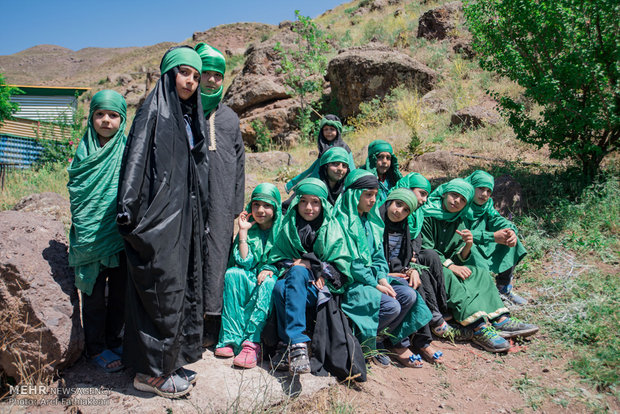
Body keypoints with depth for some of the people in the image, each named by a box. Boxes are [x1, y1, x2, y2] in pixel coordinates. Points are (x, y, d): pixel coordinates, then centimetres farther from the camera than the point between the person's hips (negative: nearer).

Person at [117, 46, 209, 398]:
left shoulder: (191, 117, 17)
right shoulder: (154, 112, -6)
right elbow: (136, 160, -15)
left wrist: (198, 216, 19)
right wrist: (129, 212, -23)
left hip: (185, 215, 8)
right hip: (160, 216, -8)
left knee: (184, 286, 11)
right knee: (163, 289, -5)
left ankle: (171, 360, 23)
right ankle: (152, 371, 8)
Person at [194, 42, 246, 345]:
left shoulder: (230, 118, 18)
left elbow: (239, 164, 16)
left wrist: (237, 208, 10)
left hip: (221, 202, 3)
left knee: (217, 256, 3)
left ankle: (212, 328, 11)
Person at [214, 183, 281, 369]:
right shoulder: (249, 227, 6)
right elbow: (244, 262, -5)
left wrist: (270, 268, -19)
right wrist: (243, 231, -9)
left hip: (273, 279, -3)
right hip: (250, 280, 3)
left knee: (268, 283, -36)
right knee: (232, 273, -27)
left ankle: (252, 343, -41)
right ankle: (231, 338, -28)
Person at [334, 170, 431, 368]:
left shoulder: (371, 220, 13)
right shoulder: (342, 221, -13)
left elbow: (378, 255, 12)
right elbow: (350, 263, -17)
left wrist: (383, 279, -7)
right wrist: (375, 285, -17)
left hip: (372, 276, 8)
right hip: (350, 281, -8)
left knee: (409, 295, -12)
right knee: (391, 306, -25)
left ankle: (398, 343, 4)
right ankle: (366, 343, -1)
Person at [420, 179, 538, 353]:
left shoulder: (458, 223, 13)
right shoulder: (427, 215, -8)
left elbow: (458, 259, 6)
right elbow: (425, 250, -14)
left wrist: (468, 246, -15)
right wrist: (450, 266, -21)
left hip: (446, 267, 7)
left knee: (479, 273, -13)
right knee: (448, 276, -34)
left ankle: (501, 320, -25)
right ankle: (479, 328, -44)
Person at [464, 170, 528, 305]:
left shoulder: (487, 205, 6)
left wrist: (511, 230, -30)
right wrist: (493, 236, -35)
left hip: (481, 247, 8)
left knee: (510, 240, -3)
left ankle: (504, 288, 4)